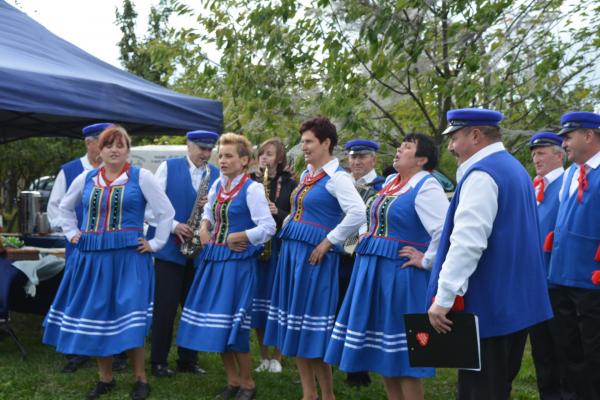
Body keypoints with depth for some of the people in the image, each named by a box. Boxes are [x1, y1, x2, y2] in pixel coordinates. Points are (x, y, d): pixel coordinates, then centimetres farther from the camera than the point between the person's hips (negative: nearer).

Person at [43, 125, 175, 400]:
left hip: (128, 257, -4)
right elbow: (65, 207, 25)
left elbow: (166, 212, 0)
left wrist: (155, 244, -2)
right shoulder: (86, 179, 10)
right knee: (95, 316, 7)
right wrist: (72, 234, 14)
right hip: (91, 257, 4)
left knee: (129, 318, -7)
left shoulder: (141, 177, -1)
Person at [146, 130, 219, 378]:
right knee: (165, 306, -2)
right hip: (169, 248, -4)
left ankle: (188, 360, 18)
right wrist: (173, 225, -16)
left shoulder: (217, 174, 8)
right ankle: (158, 361, 8)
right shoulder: (168, 167, -1)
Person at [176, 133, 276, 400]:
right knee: (216, 324, 10)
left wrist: (237, 237, -13)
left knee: (233, 325, -5)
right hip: (213, 259, 7)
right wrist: (204, 227, 7)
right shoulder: (217, 184, 10)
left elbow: (268, 228, -17)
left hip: (237, 261, -7)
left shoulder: (252, 189, -11)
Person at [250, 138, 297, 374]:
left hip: (279, 248, -3)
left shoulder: (289, 184, 1)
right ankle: (263, 357, 17)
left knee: (276, 302, -2)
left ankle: (276, 357, 11)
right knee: (256, 304, 6)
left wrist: (278, 213, -15)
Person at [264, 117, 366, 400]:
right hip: (293, 250, 9)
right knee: (295, 324, 10)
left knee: (311, 321, -5)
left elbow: (358, 214, -24)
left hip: (315, 254, -9)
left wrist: (329, 242, -18)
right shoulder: (306, 174, 15)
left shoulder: (336, 177, -11)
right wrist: (289, 229, 15)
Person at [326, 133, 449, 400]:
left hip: (400, 274, -9)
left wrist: (426, 261, -18)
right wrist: (365, 240, 17)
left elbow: (445, 231, -25)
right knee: (380, 346, 15)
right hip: (372, 270, 9)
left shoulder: (426, 186, -13)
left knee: (402, 355, -1)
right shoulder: (390, 181, 13)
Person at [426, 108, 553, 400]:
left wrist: (443, 298, -24)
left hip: (488, 305, -10)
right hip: (515, 301, 10)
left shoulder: (481, 175, -17)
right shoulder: (514, 169, 16)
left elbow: (467, 242, -25)